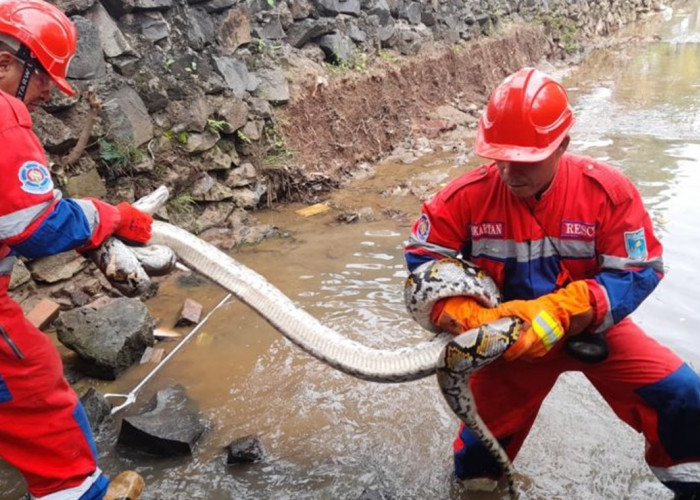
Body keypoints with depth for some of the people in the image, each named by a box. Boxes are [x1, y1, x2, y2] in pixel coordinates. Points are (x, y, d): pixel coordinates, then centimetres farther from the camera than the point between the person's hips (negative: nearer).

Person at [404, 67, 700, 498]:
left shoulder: (608, 190, -21)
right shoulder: (467, 195, -19)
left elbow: (638, 272, -21)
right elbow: (423, 257, -11)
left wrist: (558, 313, -35)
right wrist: (466, 317, -28)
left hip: (591, 327, 0)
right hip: (511, 336, 1)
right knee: (487, 430, 14)